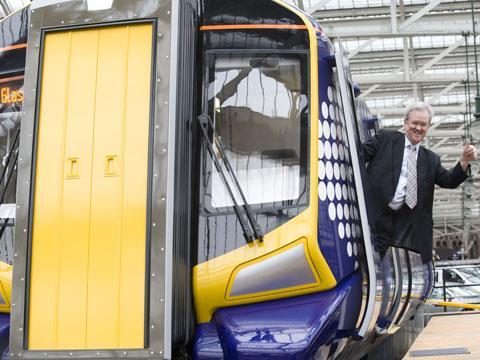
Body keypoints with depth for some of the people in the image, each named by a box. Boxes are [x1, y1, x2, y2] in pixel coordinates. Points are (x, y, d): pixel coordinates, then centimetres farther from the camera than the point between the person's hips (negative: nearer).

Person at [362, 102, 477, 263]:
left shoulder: (431, 159, 16)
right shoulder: (386, 138, 7)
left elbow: (449, 181, 7)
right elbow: (361, 154, 3)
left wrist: (464, 160, -8)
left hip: (408, 224, 3)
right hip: (377, 215, -3)